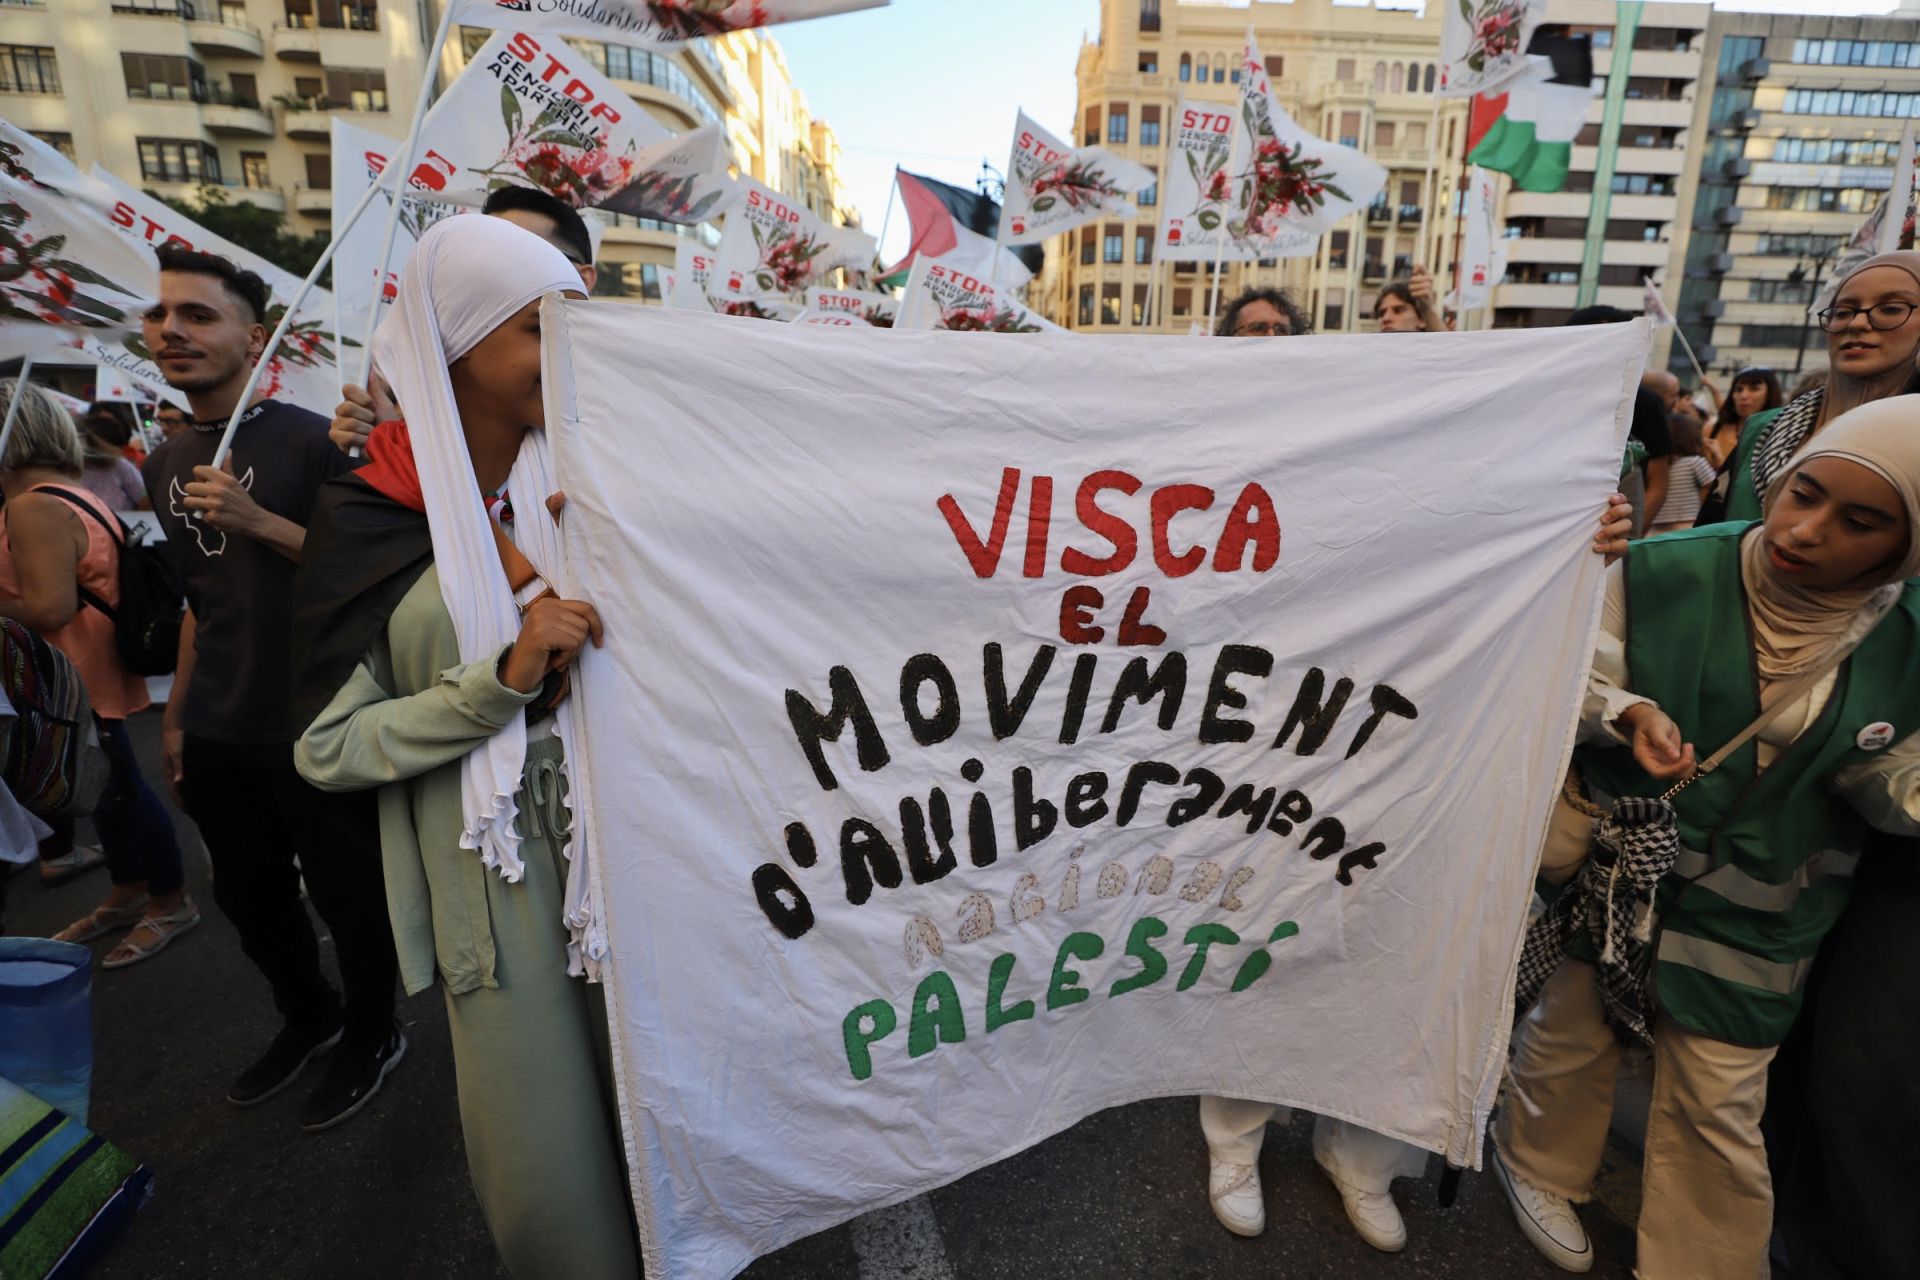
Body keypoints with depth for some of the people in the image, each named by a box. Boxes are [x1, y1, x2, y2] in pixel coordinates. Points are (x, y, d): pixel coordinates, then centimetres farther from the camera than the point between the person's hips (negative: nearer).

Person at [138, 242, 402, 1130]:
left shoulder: (311, 441, -10)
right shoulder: (165, 466, 11)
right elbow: (203, 600, 17)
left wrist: (257, 519, -23)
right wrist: (176, 716, 17)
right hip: (216, 738, 7)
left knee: (347, 894, 6)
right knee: (248, 896, 19)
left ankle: (372, 1037, 29)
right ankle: (307, 1018, 42)